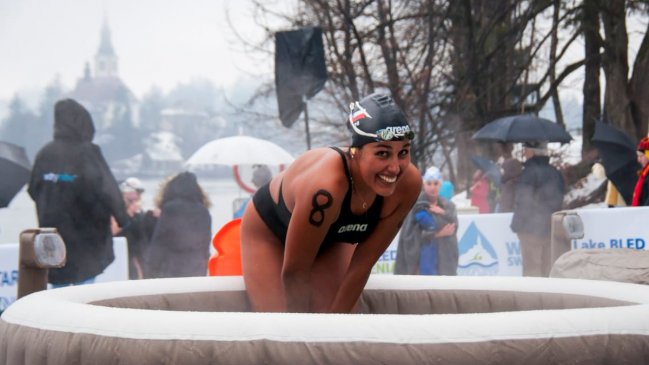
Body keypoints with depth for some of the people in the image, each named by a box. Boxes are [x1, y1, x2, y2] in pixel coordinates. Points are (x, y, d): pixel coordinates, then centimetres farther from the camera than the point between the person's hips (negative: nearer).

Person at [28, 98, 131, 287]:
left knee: (58, 290, 13)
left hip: (52, 232, 5)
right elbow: (107, 188, -17)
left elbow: (33, 190, 10)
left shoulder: (45, 153, 1)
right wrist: (122, 218, -6)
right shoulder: (87, 153, -13)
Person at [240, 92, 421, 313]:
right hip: (269, 232, -4)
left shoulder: (408, 184, -31)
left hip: (332, 239, 4)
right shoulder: (326, 186, -46)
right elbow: (294, 272, -33)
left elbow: (363, 263, -20)